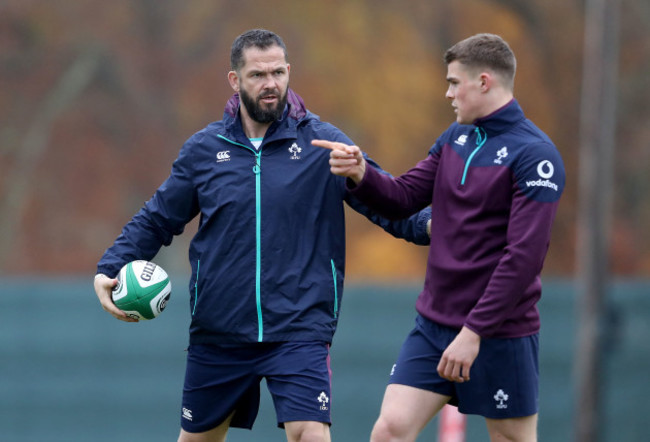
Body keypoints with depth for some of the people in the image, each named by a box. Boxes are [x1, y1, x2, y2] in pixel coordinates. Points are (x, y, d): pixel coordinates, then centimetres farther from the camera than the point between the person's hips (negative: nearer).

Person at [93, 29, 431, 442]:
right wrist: (109, 271, -1)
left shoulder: (322, 142, -2)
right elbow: (155, 222, 13)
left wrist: (430, 225, -25)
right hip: (217, 333, 3)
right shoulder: (203, 149, 5)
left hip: (298, 333, -3)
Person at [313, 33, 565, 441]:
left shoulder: (535, 156, -14)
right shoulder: (455, 138, 11)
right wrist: (360, 175, -8)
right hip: (433, 325, 7)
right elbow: (403, 198, 13)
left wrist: (474, 331, -23)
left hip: (498, 333, -7)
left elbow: (525, 256, -21)